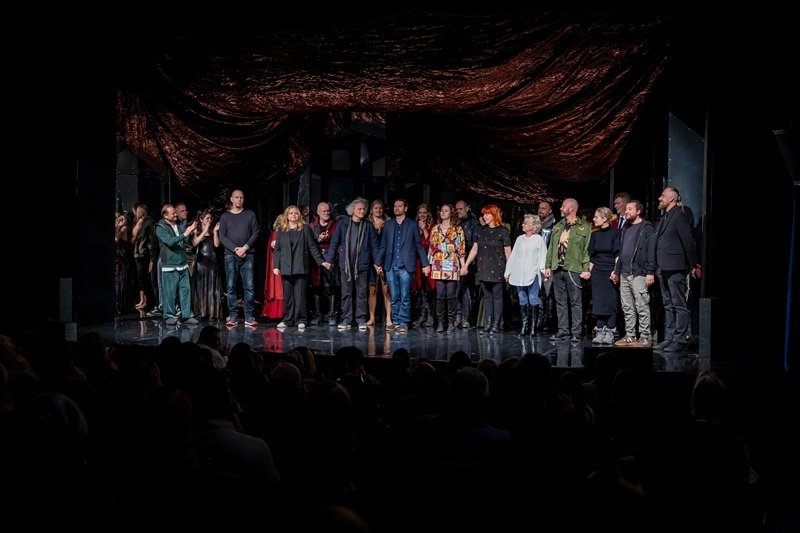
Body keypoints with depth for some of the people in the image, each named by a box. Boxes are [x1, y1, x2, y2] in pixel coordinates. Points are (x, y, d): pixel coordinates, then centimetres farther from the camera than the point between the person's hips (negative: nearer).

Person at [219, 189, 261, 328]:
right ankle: (233, 316, 3)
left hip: (248, 255, 0)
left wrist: (245, 247, -9)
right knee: (231, 287, -2)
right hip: (230, 256, 0)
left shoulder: (250, 214, 11)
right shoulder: (225, 216, 10)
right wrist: (235, 249, -10)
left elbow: (255, 233, 5)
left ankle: (249, 317, -3)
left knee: (249, 287, -6)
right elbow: (222, 237, 3)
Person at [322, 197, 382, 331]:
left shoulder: (369, 225, 4)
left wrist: (376, 262, -2)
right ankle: (346, 319, 10)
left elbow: (374, 245, 5)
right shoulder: (343, 223, 4)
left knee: (362, 293, 3)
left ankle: (361, 319, 9)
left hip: (362, 264, 0)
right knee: (346, 293, 5)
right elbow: (334, 242, 5)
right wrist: (329, 260, 1)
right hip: (345, 263, 0)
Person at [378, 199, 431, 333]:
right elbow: (383, 246, 13)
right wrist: (379, 263, 7)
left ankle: (403, 323, 2)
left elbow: (419, 246, 5)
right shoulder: (388, 224, 13)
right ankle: (396, 322, 11)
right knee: (394, 297, 5)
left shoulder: (412, 225, 6)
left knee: (405, 297, -3)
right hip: (391, 267, 3)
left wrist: (426, 264, 0)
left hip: (406, 266, -2)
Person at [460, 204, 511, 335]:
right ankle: (488, 324, 9)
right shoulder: (481, 230, 10)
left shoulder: (503, 231, -4)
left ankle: (496, 325, 4)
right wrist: (466, 265, 10)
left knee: (497, 296, 0)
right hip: (484, 269, 5)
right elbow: (474, 249, 13)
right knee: (487, 296, 7)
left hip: (497, 269, -5)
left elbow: (508, 252, -5)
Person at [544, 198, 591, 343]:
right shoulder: (558, 226, 18)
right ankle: (563, 330, 13)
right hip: (557, 269, 6)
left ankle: (576, 332, 0)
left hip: (573, 269, -6)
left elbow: (587, 249, -6)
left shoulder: (584, 227, -1)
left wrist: (586, 269, -13)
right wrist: (548, 265, 12)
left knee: (576, 301, -3)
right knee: (560, 301, 8)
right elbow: (551, 248, 19)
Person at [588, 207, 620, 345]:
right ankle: (600, 332, 4)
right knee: (598, 301, 1)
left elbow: (618, 255, -6)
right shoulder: (595, 235, 12)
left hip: (610, 272, -5)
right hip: (597, 272, 5)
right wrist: (590, 270, 7)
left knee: (610, 301, -5)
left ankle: (610, 332, -1)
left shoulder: (614, 234, -3)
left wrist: (616, 271, -13)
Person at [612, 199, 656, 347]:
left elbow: (651, 251, -10)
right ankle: (630, 336, 15)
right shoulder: (626, 229, 21)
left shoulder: (646, 228, -4)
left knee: (642, 307, -7)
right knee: (627, 307, 9)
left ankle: (644, 337, -4)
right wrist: (616, 271, 20)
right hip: (624, 274, 8)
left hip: (639, 274, -8)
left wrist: (650, 272, -17)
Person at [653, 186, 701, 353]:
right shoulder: (664, 218, 17)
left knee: (679, 305, -5)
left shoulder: (678, 216, -10)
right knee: (668, 306, 12)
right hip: (664, 268, 10)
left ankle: (679, 341, -4)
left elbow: (688, 241, -13)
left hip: (676, 268, -10)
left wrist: (693, 265, -11)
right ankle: (669, 339, 17)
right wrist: (658, 267, 13)